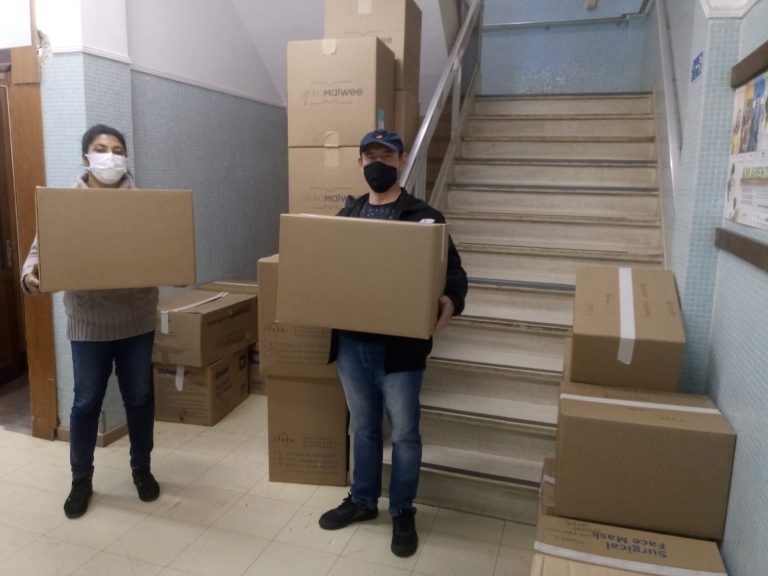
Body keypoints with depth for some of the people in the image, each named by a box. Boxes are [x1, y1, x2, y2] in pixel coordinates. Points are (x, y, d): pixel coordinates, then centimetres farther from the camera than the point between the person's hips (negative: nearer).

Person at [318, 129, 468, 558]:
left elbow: (454, 271, -7)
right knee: (363, 427, 19)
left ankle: (403, 513, 30)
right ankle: (362, 500, 38)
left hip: (399, 346, -4)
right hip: (350, 342, 4)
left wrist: (451, 302, -29)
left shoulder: (424, 217, -4)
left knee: (404, 433, 10)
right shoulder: (347, 215, 11)